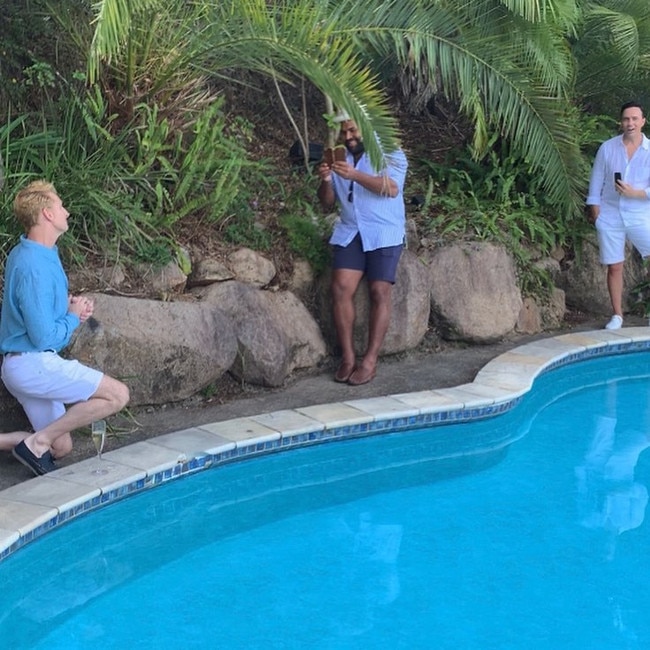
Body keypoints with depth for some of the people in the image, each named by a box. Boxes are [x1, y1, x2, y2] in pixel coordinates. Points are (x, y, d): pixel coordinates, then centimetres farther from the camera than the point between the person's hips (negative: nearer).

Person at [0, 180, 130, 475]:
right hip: (33, 364, -10)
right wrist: (74, 317, -6)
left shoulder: (25, 253, 10)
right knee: (118, 394, -10)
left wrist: (68, 305, 6)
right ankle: (37, 442, -6)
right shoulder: (35, 267, -22)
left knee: (60, 447, 15)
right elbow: (44, 338, -23)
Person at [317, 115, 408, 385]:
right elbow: (327, 203, 14)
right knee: (341, 288, -13)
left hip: (383, 234, -4)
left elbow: (392, 188, -18)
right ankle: (348, 357, -9)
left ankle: (370, 361, -8)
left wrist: (354, 175, -30)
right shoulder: (340, 160, 16)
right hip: (350, 233, 4)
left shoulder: (390, 154, 1)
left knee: (379, 292, -11)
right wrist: (326, 180, -8)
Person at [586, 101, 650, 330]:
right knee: (614, 267, 5)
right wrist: (594, 207, -1)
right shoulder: (607, 147, 0)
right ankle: (617, 315, 15)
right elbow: (597, 180, 5)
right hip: (610, 216, 1)